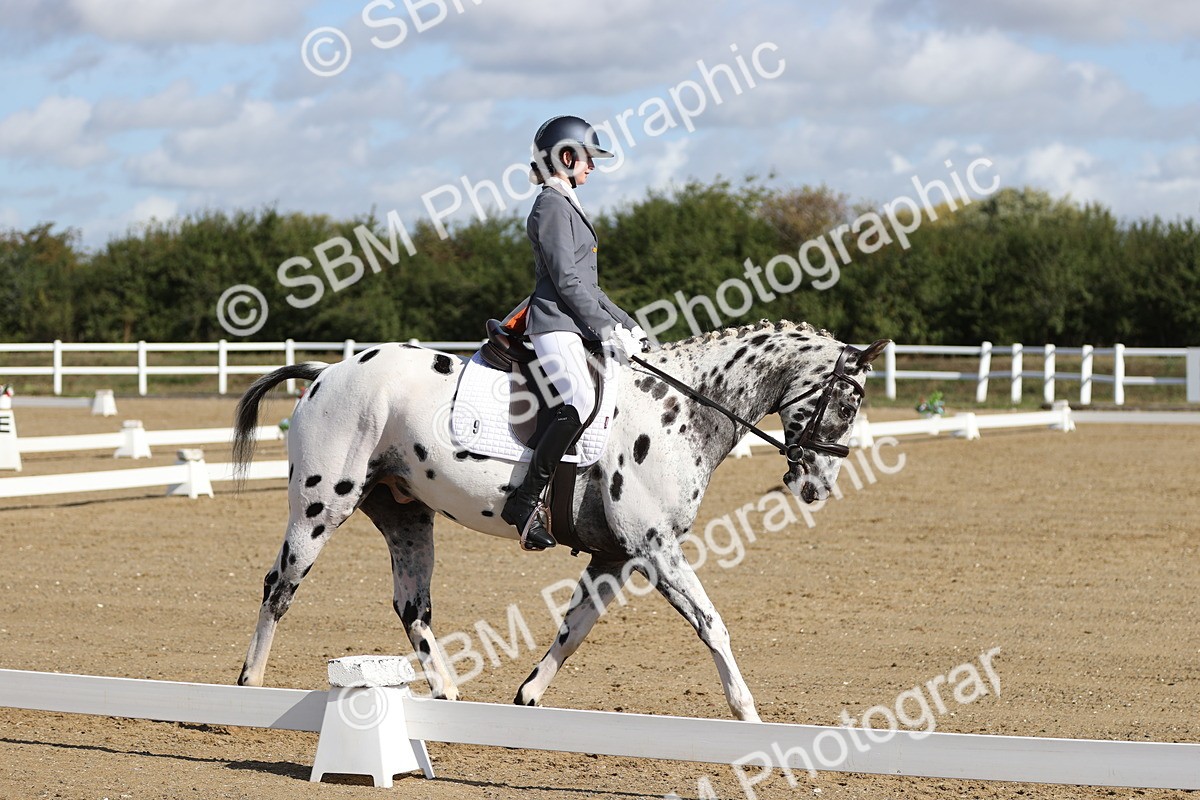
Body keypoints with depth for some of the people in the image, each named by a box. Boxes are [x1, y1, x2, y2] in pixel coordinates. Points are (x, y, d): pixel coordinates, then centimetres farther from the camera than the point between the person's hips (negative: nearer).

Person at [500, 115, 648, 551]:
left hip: (577, 326, 11)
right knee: (581, 402, -30)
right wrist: (606, 330, -16)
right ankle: (524, 501, -28)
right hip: (555, 325, -11)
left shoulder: (567, 206, 23)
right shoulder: (552, 207, -8)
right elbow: (566, 281, -15)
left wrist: (627, 325, 19)